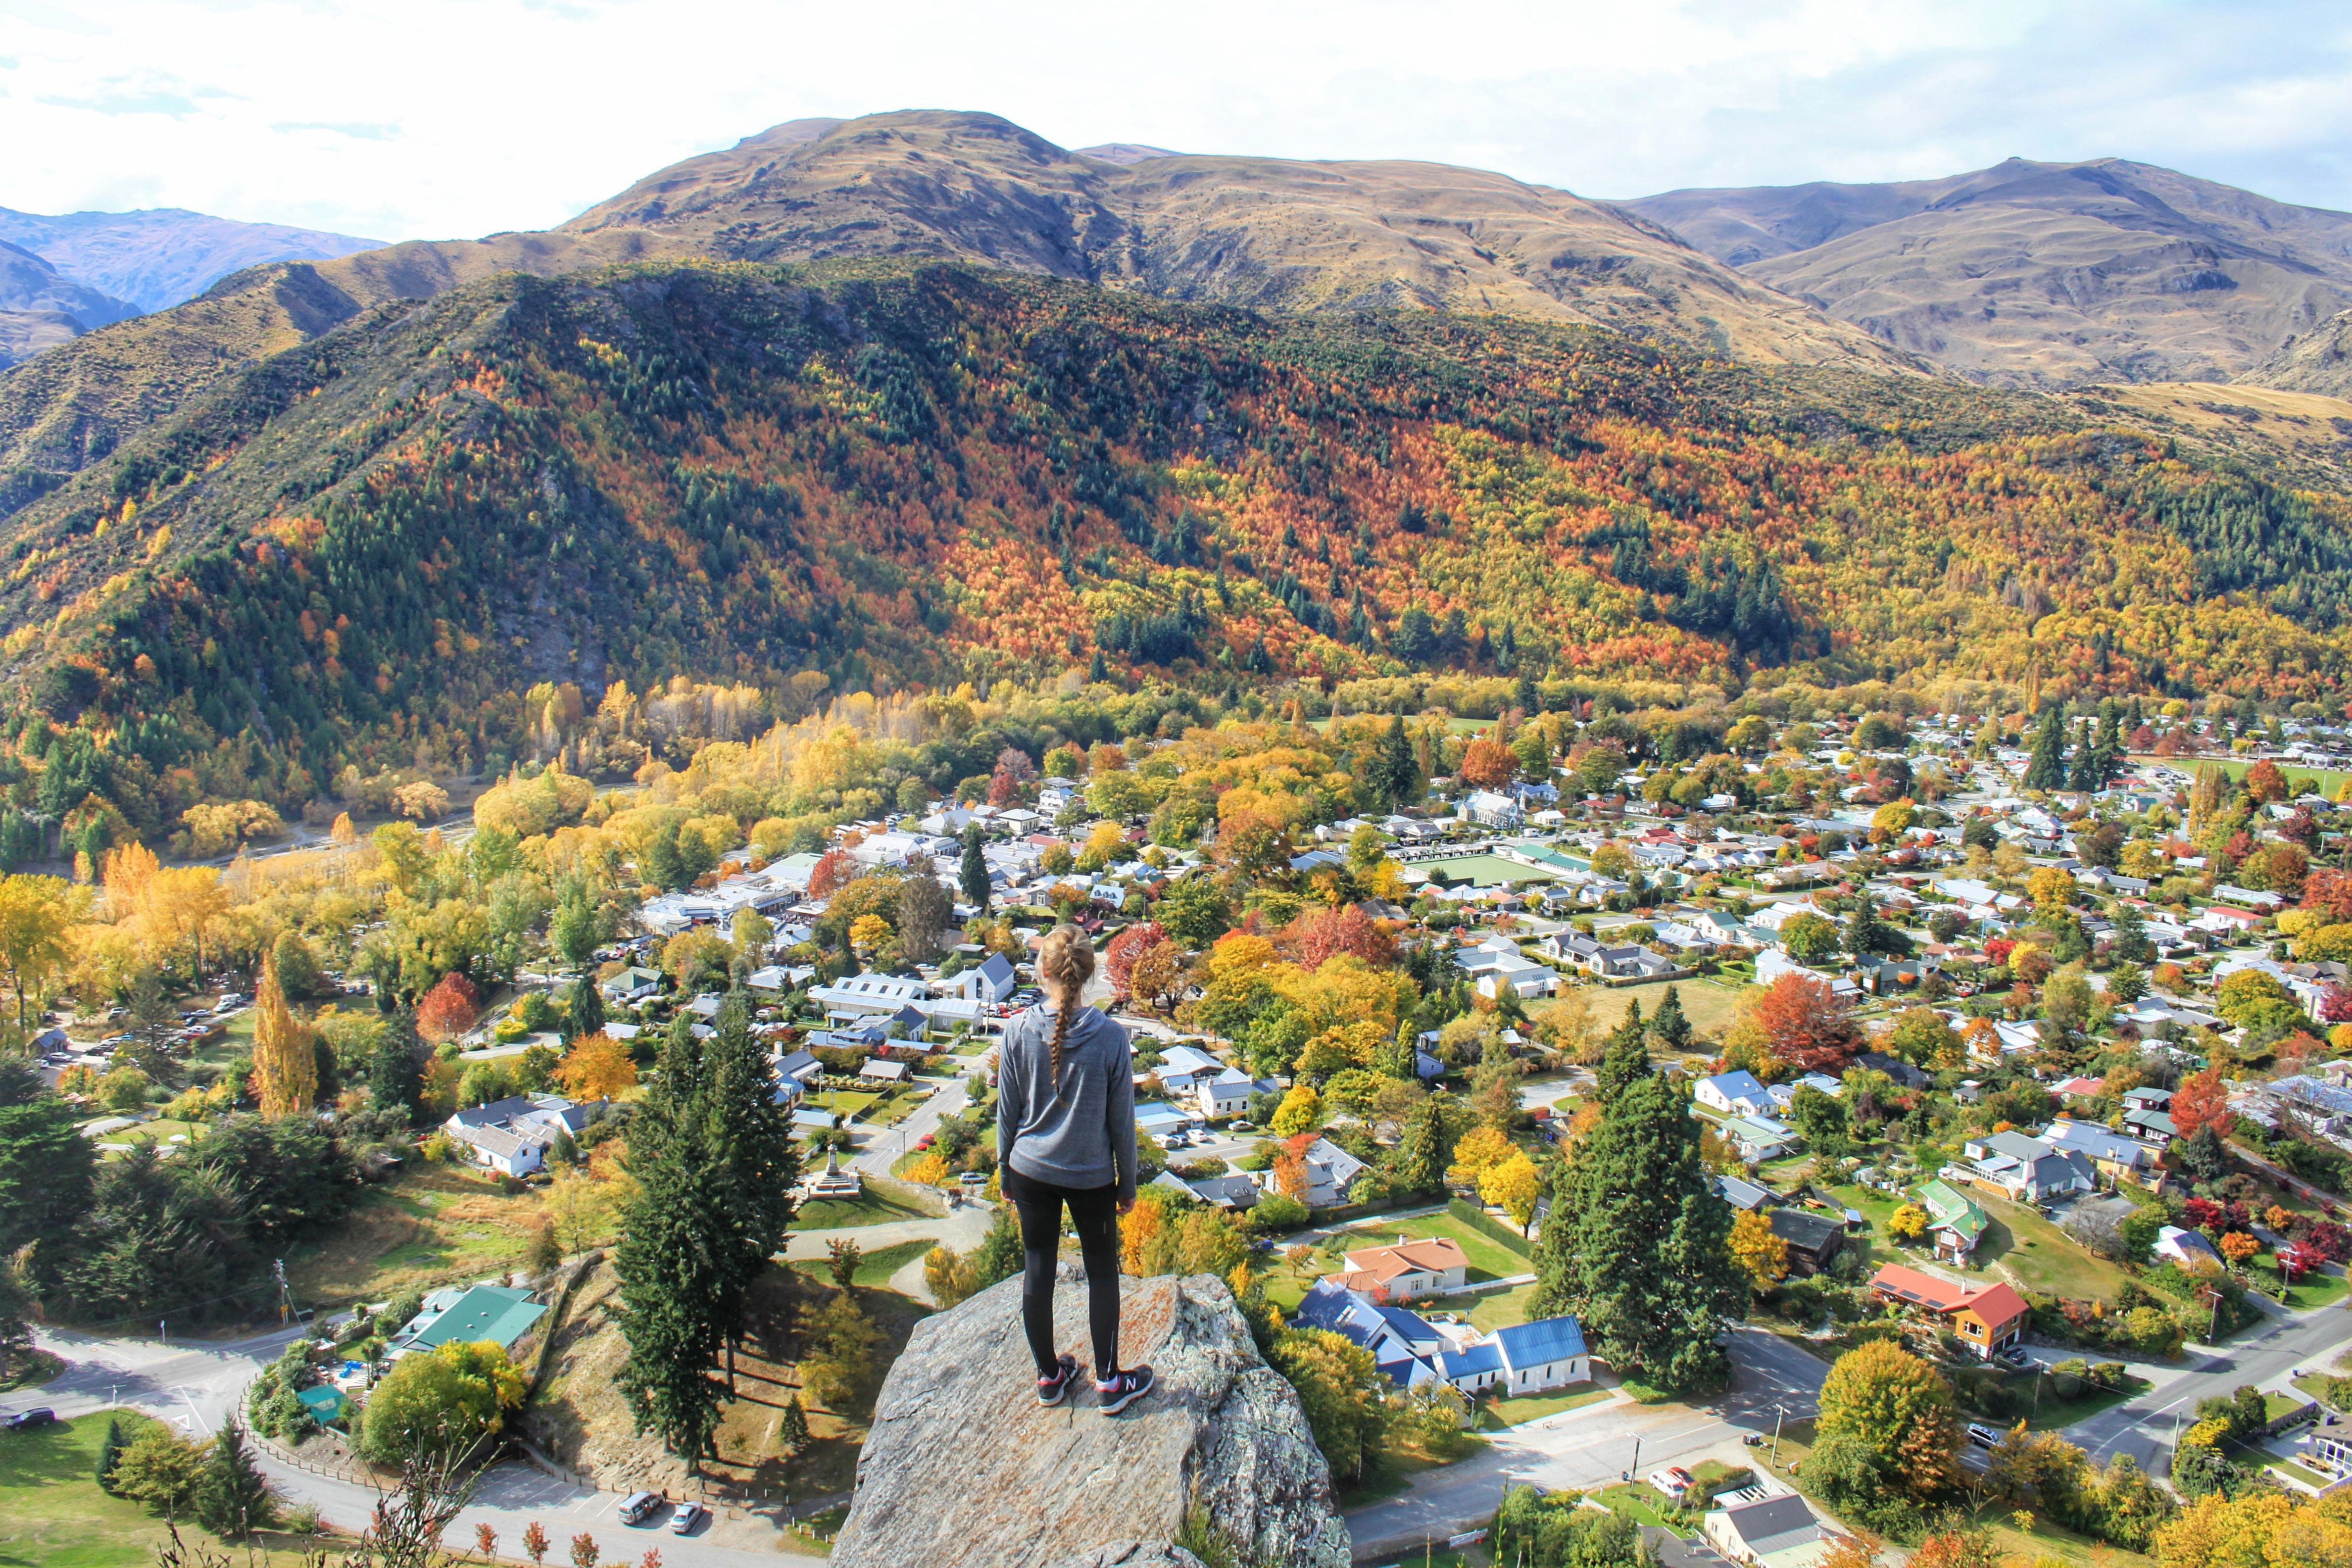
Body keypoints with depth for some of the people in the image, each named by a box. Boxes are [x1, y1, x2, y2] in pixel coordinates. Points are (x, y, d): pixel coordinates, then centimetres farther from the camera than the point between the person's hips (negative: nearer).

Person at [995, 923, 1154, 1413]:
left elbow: (1008, 1112, -3)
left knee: (1037, 1271, 15)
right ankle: (1109, 1382, 24)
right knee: (1102, 1272, 14)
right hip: (1091, 1177, -1)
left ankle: (1049, 1376, 29)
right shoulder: (1110, 1037, -16)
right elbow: (1122, 1119, -7)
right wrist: (1128, 1184, 6)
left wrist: (1005, 1172, 11)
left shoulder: (1018, 1032, -13)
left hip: (1032, 1171, 2)